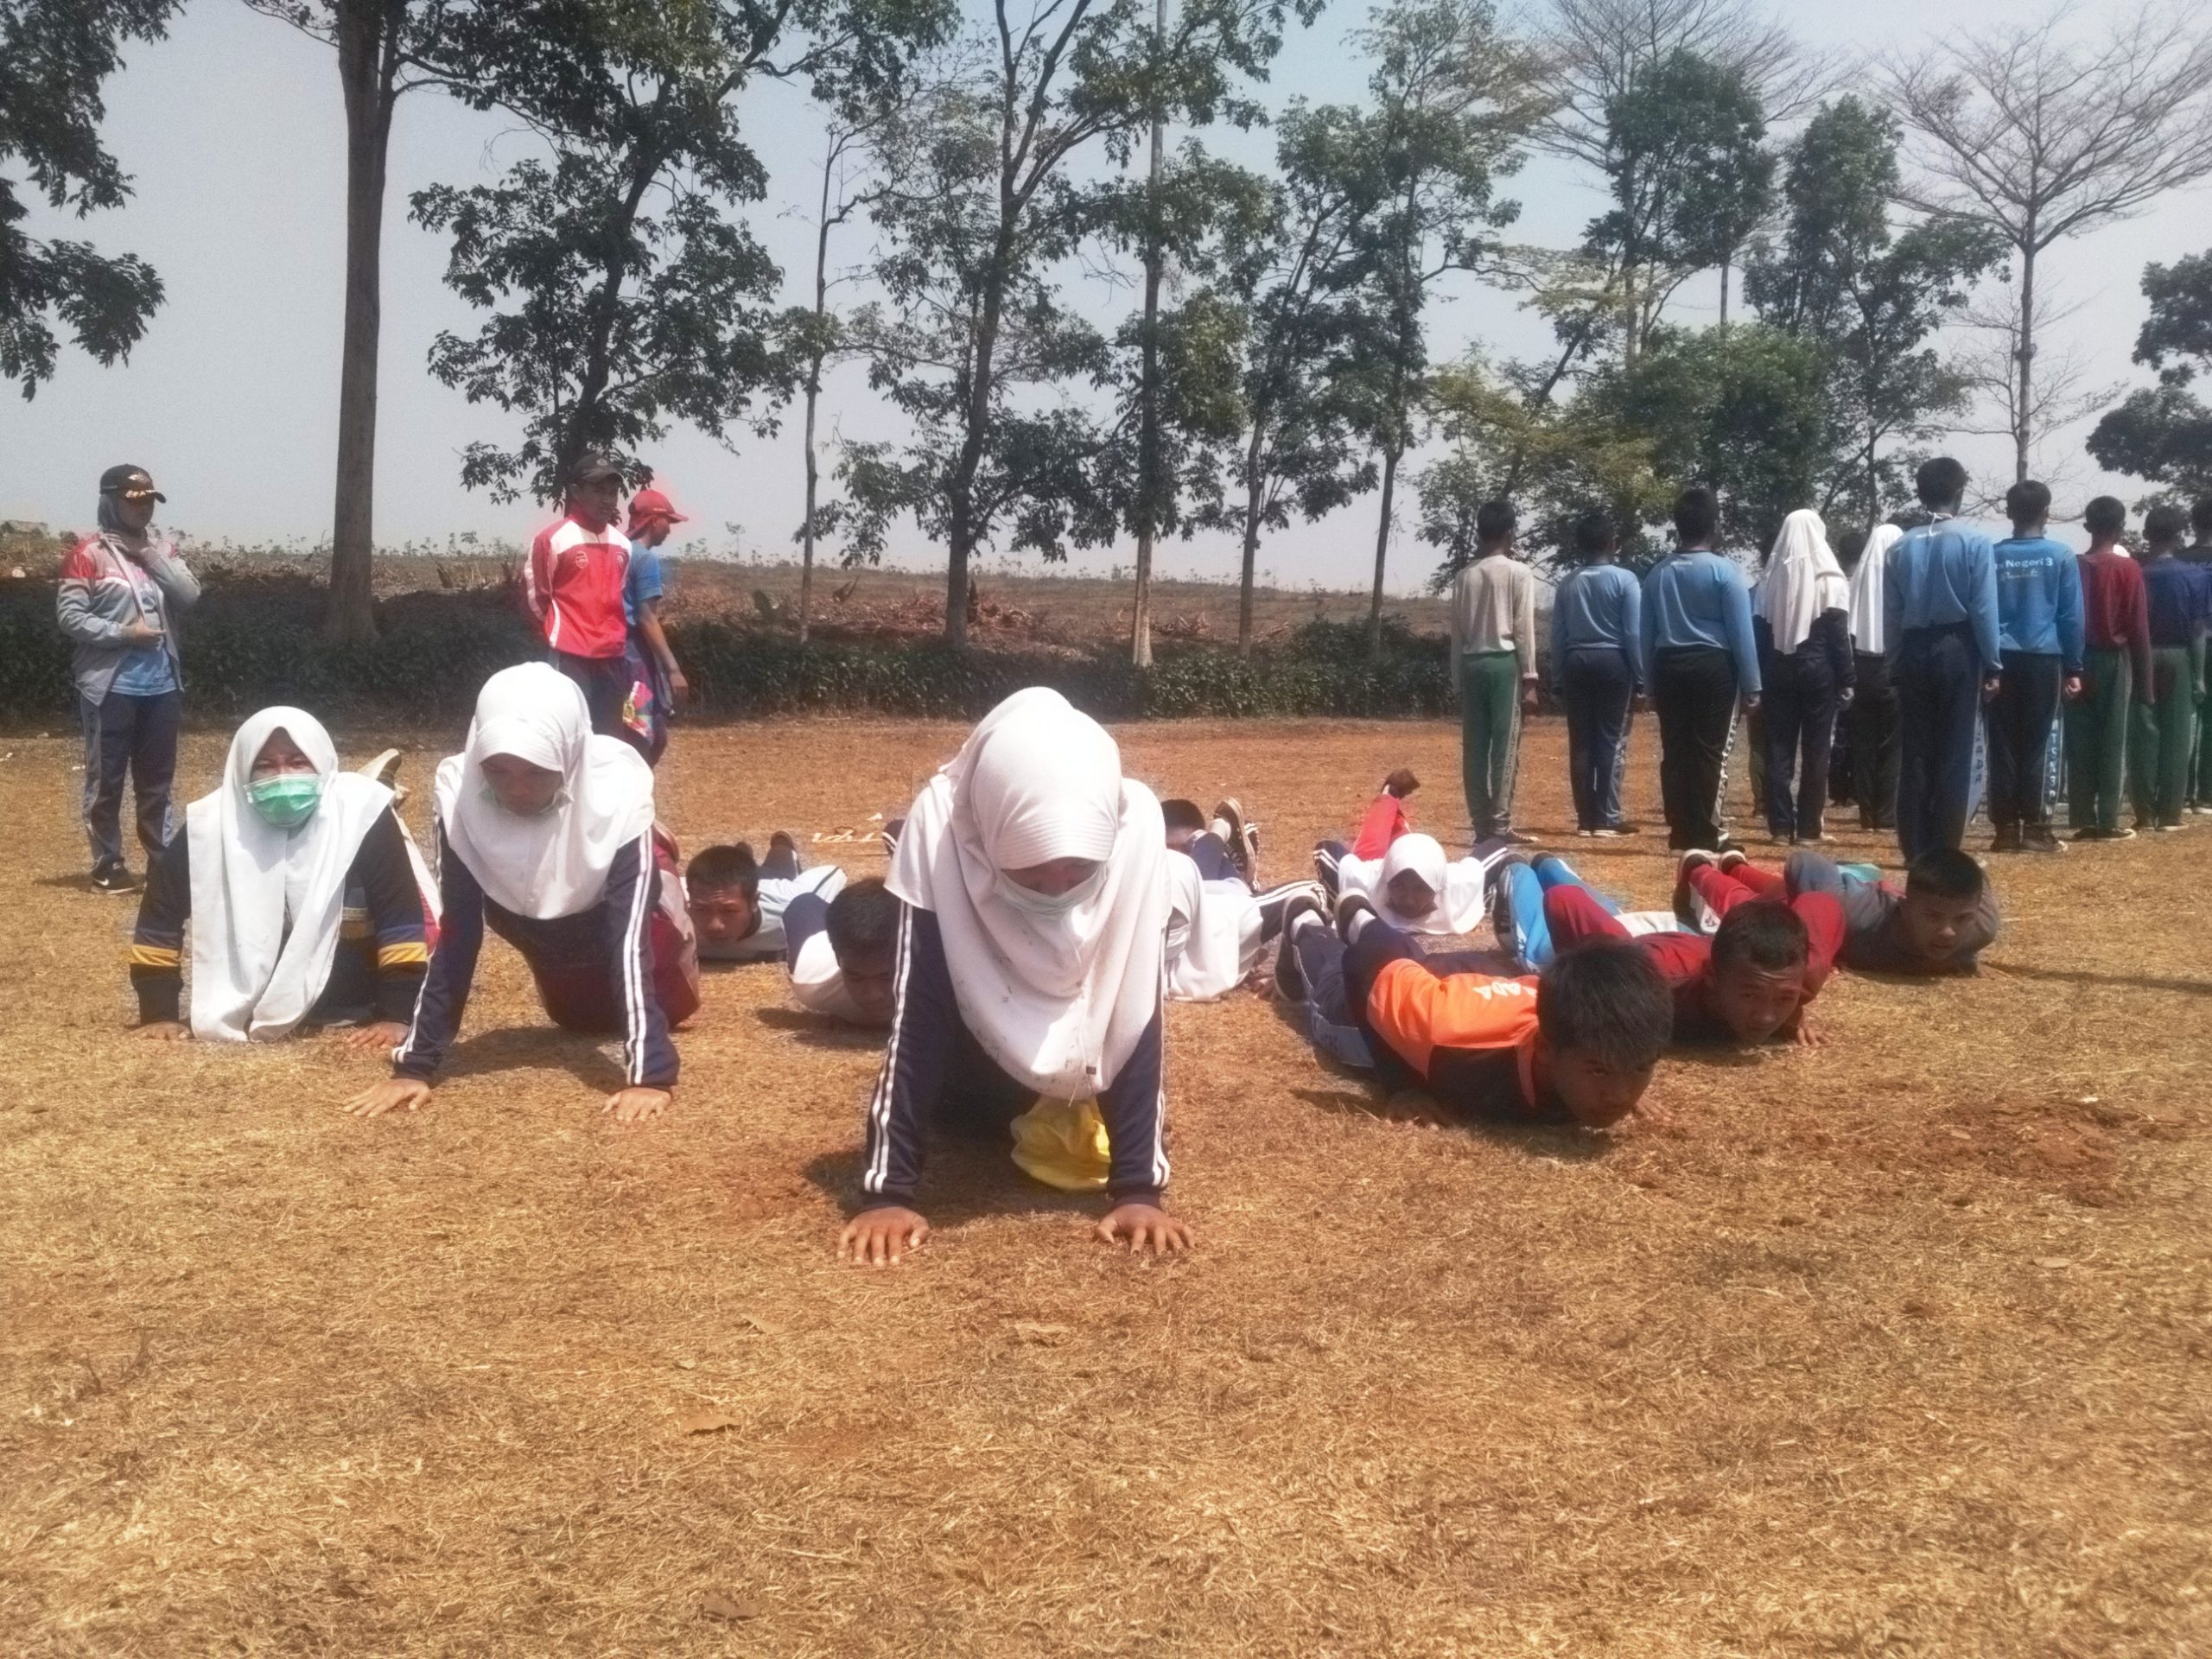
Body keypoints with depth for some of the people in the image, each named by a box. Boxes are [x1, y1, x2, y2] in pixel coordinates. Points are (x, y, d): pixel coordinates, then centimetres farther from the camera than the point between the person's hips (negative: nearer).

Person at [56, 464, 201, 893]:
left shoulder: (161, 547, 11)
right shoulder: (88, 553, -5)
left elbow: (190, 597, -1)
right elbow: (69, 615, -9)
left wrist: (154, 555, -7)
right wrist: (122, 633, -16)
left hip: (161, 685, 5)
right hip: (110, 687, -5)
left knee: (157, 779, 13)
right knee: (106, 780, 2)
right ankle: (107, 864, 10)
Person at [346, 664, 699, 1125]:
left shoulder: (616, 796, -43)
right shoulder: (462, 796, -37)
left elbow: (629, 936, -45)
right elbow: (457, 933, -33)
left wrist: (651, 1073, -52)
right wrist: (415, 1063, -38)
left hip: (616, 912, -2)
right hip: (544, 931, 3)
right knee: (584, 1021, 23)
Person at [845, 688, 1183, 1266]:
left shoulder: (1135, 826, -36)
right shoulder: (942, 823, -37)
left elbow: (1139, 1019, -31)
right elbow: (915, 1012, -34)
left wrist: (1139, 1189, -35)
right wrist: (888, 1190, -38)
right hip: (977, 1033, 0)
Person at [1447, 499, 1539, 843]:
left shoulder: (1465, 576, 9)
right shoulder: (1518, 573, -4)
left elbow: (1457, 632, 9)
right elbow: (1524, 629, -8)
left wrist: (1459, 676, 15)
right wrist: (1530, 679, -6)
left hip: (1472, 664, 5)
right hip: (1505, 663, -5)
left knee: (1474, 747, 6)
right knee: (1505, 746, -4)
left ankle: (1482, 824, 9)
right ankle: (1499, 825, -7)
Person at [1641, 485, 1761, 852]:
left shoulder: (1658, 573, 5)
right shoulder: (1724, 570, -7)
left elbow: (1647, 634, 8)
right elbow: (1741, 632, -8)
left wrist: (1652, 681, 15)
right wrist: (1751, 686, -4)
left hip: (1669, 667, 4)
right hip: (1713, 666, -4)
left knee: (1674, 753, 7)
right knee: (1709, 752, 0)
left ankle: (1681, 833, 10)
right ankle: (1704, 835, -1)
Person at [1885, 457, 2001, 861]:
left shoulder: (1902, 546, 2)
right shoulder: (1975, 542, -7)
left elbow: (1891, 612, 2)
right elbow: (1984, 609, -9)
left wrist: (1896, 662, 8)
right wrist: (1992, 664, -2)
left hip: (1913, 651, 3)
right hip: (1957, 650, -3)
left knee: (1914, 753, 7)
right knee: (1954, 755, 2)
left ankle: (1915, 850, 9)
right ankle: (1944, 851, 1)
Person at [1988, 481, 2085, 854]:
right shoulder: (2062, 555, 0)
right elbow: (2071, 615, 0)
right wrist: (2073, 668, 5)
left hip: (2002, 660, 1)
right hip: (2044, 659, -1)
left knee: (2002, 747, 4)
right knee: (2037, 747, 2)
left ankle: (2006, 829, 4)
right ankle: (2035, 829, 2)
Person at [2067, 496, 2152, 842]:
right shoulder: (2129, 569, -5)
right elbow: (2139, 628, -4)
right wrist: (2144, 680, 1)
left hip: (2080, 660, 2)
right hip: (2115, 660, -2)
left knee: (2080, 744, 4)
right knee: (2112, 742, 2)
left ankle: (2084, 820, 4)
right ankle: (2108, 822, 2)